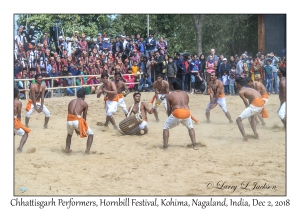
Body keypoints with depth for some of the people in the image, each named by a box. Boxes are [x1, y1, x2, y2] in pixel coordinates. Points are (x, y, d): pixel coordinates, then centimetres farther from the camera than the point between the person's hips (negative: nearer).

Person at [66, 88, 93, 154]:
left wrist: (75, 129, 29)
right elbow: (84, 117, 13)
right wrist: (82, 128, 26)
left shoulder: (71, 102, 22)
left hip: (69, 121, 4)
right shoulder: (84, 103, 11)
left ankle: (67, 149, 28)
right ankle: (87, 150, -1)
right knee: (90, 134, 14)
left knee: (69, 134, 37)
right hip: (77, 120, -4)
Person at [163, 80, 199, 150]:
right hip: (187, 112, 3)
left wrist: (169, 117, 29)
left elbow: (169, 109, 12)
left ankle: (165, 146, 7)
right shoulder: (185, 94, 24)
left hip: (177, 113, -3)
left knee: (166, 127, 17)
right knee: (190, 127, 30)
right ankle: (194, 145, 18)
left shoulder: (169, 96, 14)